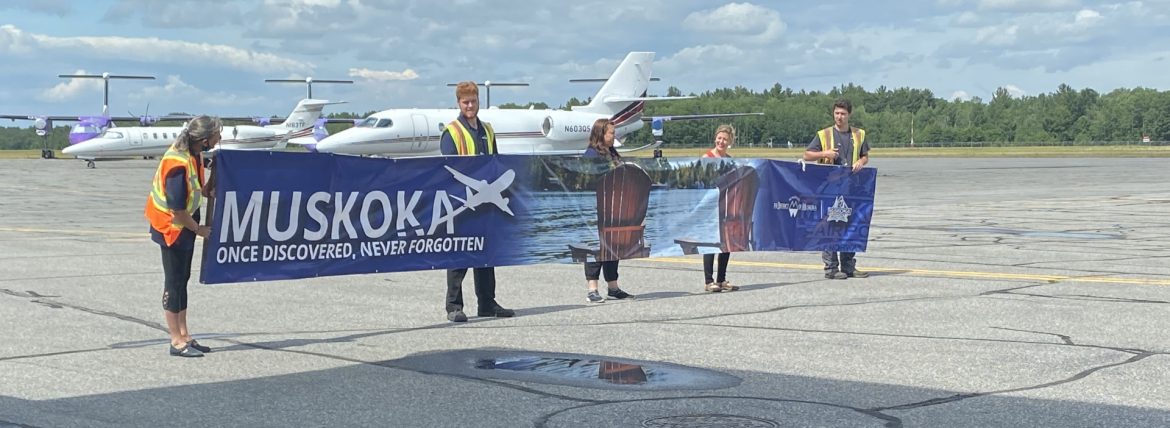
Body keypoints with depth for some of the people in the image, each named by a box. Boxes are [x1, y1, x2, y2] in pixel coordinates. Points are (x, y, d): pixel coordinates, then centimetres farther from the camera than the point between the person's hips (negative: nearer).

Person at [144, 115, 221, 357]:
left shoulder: (194, 153, -4)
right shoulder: (178, 165, -30)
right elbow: (178, 210, -26)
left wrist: (207, 192, -3)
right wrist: (199, 230, -12)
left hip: (186, 221, 9)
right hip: (171, 225, -9)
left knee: (182, 279, 13)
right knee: (174, 282, -2)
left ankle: (183, 336, 21)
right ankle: (177, 341, 5)